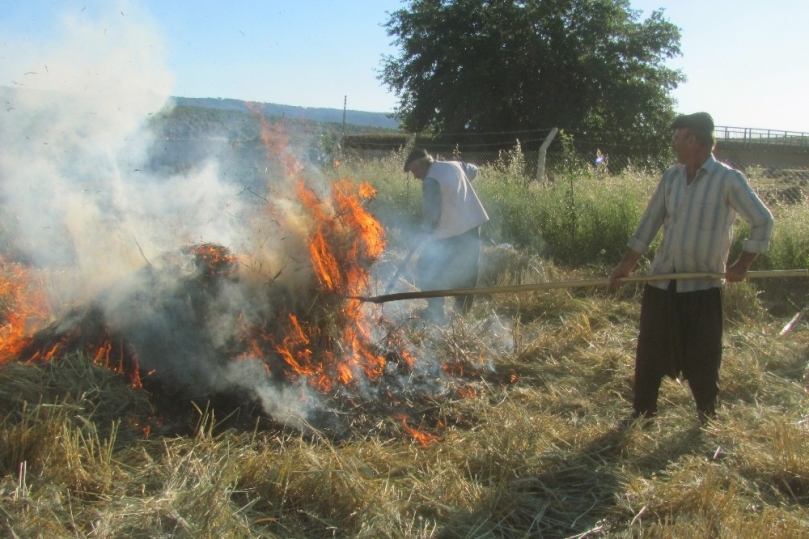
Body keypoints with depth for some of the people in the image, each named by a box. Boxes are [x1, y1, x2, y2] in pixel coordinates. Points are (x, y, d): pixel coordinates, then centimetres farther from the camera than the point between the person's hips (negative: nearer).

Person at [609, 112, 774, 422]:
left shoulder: (729, 180, -11)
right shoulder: (671, 177, 4)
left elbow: (763, 221, -7)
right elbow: (650, 222, 8)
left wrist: (742, 266, -8)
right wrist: (628, 263, 5)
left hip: (702, 286, -5)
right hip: (662, 281, 5)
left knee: (703, 361, 6)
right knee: (649, 354, 12)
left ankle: (708, 420, 25)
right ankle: (642, 415, 27)